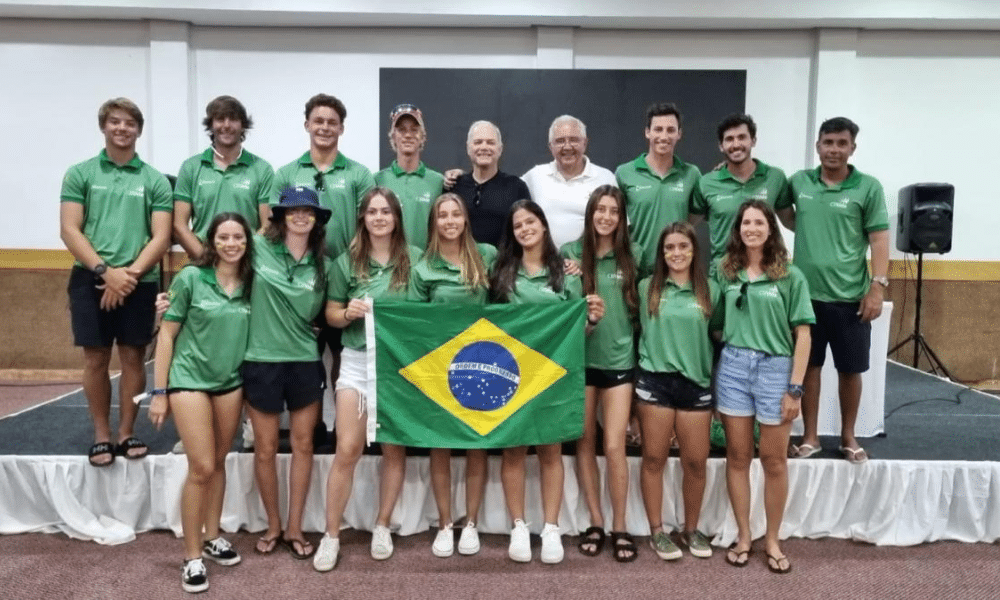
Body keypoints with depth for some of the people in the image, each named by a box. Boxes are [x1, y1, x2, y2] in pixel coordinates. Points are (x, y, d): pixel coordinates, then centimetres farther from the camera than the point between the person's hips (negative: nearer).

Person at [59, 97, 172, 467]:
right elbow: (69, 231, -2)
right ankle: (101, 436, 17)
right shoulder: (79, 174, 6)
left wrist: (129, 274, -13)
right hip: (90, 279, 0)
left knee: (133, 357, 6)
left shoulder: (155, 181, 5)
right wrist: (106, 270, -14)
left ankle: (126, 434, 18)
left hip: (140, 282, 0)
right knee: (96, 359, 5)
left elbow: (161, 238, -1)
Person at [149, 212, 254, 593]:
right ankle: (192, 556, 9)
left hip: (232, 382, 4)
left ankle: (212, 536, 30)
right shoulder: (190, 278, -9)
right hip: (189, 379, -4)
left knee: (218, 463, 13)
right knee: (201, 468, -5)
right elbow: (167, 335, -6)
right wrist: (159, 392, -7)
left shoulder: (251, 283, 1)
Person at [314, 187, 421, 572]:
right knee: (347, 450, -3)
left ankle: (382, 527, 27)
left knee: (395, 449, 10)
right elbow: (331, 315, 6)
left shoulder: (415, 259, 0)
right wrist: (349, 313, -14)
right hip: (357, 360, 0)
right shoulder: (347, 261, 2)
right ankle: (331, 535, 12)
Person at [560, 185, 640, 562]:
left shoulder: (632, 256, 1)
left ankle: (619, 528, 14)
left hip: (619, 360, -1)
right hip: (579, 359, 1)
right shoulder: (570, 253, -1)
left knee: (614, 447, -2)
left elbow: (642, 304, 10)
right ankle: (595, 523, 23)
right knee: (584, 443, 9)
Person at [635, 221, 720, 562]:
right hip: (654, 380, -1)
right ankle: (657, 532, 19)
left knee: (696, 461, 6)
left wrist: (720, 384, 7)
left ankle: (691, 530, 26)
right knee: (654, 459, 5)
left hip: (696, 383, 1)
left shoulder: (710, 290, 5)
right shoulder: (647, 288, 2)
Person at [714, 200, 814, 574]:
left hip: (775, 368, -2)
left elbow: (802, 335, -4)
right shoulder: (726, 272, 6)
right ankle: (743, 535, 23)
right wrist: (714, 361, 1)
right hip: (732, 366, 2)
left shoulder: (791, 277, -2)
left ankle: (772, 540, 24)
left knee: (774, 460, 8)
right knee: (737, 456, 8)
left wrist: (795, 388, -8)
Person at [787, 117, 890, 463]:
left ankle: (848, 437, 27)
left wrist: (878, 286, -10)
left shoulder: (868, 187, -2)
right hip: (806, 293, 2)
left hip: (850, 296, -1)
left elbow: (879, 239, -4)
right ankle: (810, 436, 21)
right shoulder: (798, 182, 4)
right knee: (808, 366, 9)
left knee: (850, 369, 9)